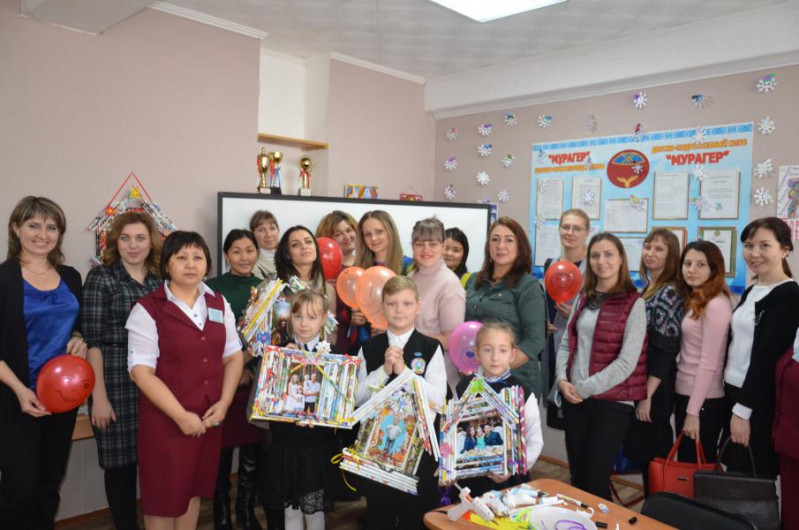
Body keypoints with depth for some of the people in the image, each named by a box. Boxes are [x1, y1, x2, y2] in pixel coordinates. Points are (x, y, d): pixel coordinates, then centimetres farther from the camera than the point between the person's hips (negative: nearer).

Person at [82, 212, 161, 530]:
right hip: (117, 383, -4)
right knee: (121, 461, 6)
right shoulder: (101, 277, -4)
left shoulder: (160, 279, 8)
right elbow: (92, 340, -8)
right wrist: (99, 395, -12)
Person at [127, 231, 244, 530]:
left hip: (209, 418, 4)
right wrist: (181, 416, -18)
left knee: (193, 489, 18)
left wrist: (224, 403, -6)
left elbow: (233, 356, 7)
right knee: (162, 496, 8)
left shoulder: (219, 304, 6)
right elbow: (141, 372, -15)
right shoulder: (147, 309, -10)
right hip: (164, 419, -4)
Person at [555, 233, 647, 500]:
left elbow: (627, 362, -15)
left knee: (595, 480, 2)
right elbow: (566, 343, 10)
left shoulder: (633, 303, -8)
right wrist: (562, 379, -7)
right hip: (574, 398, 5)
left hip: (612, 401, -5)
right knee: (577, 477, 15)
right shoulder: (583, 298, 10)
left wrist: (585, 388, -13)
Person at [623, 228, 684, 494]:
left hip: (655, 388, -8)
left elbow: (665, 350, -19)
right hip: (640, 382, 8)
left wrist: (647, 395, -19)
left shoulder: (670, 293, -15)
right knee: (643, 451, 16)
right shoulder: (648, 289, 11)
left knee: (652, 455, 3)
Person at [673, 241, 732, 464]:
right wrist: (686, 405, 7)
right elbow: (689, 354, 9)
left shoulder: (716, 305, -16)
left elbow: (709, 363, -19)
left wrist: (693, 411, -18)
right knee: (685, 464, 18)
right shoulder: (693, 301, 10)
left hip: (704, 400, -8)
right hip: (685, 393, 8)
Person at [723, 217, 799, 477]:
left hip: (759, 402, -8)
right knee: (734, 474, 14)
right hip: (734, 392, 8)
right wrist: (734, 403, 13)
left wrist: (743, 409, -19)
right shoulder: (750, 292, 12)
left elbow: (767, 358, -19)